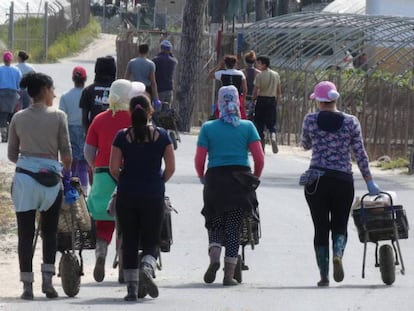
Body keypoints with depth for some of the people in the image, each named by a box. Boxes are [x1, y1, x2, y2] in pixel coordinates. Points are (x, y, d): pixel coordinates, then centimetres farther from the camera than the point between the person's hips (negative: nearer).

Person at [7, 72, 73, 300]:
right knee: (49, 231, 13)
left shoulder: (18, 118, 5)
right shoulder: (58, 116, -3)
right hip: (51, 177, -1)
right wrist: (66, 172, 16)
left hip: (24, 177, 1)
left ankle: (27, 286, 1)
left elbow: (11, 155, 11)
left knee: (25, 234, 4)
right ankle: (47, 279, 3)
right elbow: (66, 152, -2)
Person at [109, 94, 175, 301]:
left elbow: (114, 168, -5)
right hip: (153, 196, -1)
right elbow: (171, 167, -2)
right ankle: (147, 267, -24)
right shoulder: (161, 135, -2)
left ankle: (131, 287, 6)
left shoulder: (122, 136, -2)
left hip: (127, 195, 1)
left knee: (129, 242, 8)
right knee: (151, 241, 7)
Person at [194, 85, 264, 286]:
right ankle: (229, 273, 3)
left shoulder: (208, 128, 1)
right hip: (241, 180, 0)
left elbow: (199, 160, -2)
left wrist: (202, 178, 16)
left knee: (215, 224, 14)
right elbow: (259, 158, -3)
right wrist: (255, 177, 14)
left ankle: (214, 257, -13)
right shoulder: (247, 127, 2)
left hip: (215, 179, 0)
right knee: (234, 227, 6)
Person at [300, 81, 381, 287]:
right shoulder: (351, 122, -1)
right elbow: (360, 154, 0)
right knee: (340, 225, 13)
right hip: (343, 181, 0)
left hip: (317, 179, 0)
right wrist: (370, 183, 4)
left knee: (321, 227, 6)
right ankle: (338, 253, -18)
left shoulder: (310, 120, -2)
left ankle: (324, 275, 2)